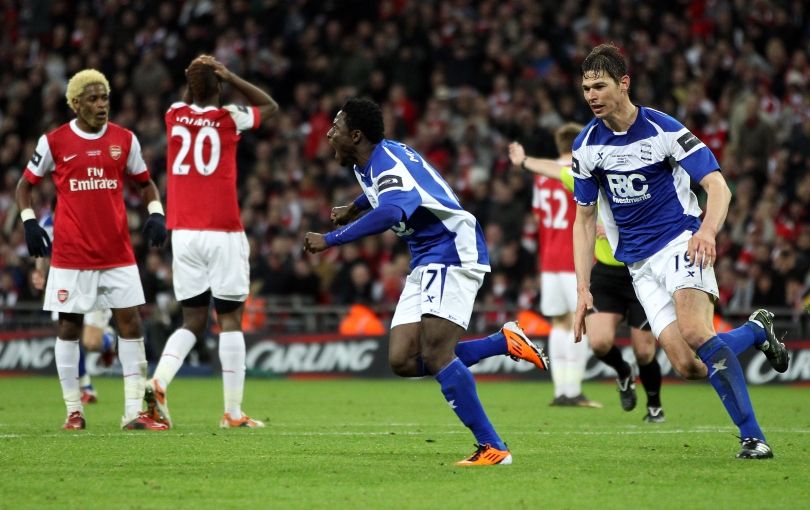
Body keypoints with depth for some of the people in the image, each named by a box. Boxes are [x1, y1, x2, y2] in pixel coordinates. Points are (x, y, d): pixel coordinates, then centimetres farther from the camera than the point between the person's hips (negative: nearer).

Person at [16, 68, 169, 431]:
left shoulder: (124, 140, 4)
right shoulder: (54, 142, -2)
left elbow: (144, 182, 15)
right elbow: (26, 184, 8)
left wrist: (155, 213, -3)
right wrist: (29, 221, -6)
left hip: (118, 253, 2)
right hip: (71, 254, -2)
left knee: (130, 322, -4)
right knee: (68, 326, 2)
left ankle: (134, 411, -1)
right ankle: (74, 411, 12)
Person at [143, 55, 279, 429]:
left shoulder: (174, 115, 6)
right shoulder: (228, 118, -3)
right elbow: (270, 106, 17)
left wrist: (195, 77, 14)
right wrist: (230, 77, 6)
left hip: (184, 233, 4)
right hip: (223, 233, -4)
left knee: (192, 321, 10)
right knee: (230, 320, 1)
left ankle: (158, 382, -14)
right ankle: (233, 411, -1)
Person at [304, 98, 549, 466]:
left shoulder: (388, 163, -20)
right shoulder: (371, 162, 12)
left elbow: (389, 214, -41)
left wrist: (331, 239, -38)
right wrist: (354, 208, 42)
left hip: (452, 253, -10)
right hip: (426, 263, 10)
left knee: (435, 355, -22)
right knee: (403, 362, -3)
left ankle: (492, 447, -18)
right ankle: (504, 342, 6)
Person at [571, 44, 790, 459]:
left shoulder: (663, 129, -10)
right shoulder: (587, 146, 3)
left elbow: (717, 186, -13)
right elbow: (584, 220, 10)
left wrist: (707, 230, -34)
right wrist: (583, 290, 2)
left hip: (680, 241, -4)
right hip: (638, 262, 4)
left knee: (694, 332, -29)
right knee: (688, 366, -12)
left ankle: (752, 436, -21)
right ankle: (756, 330, 15)